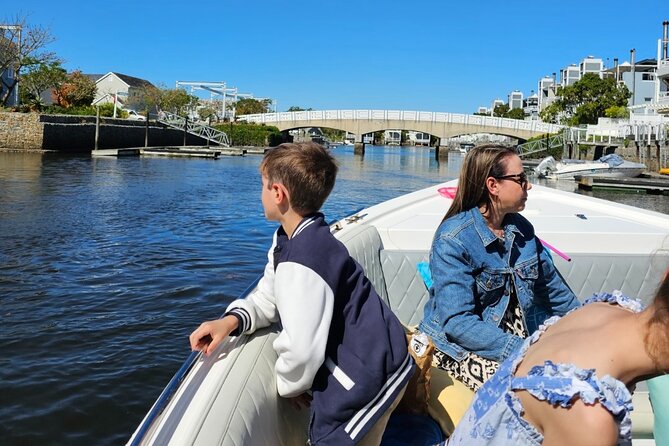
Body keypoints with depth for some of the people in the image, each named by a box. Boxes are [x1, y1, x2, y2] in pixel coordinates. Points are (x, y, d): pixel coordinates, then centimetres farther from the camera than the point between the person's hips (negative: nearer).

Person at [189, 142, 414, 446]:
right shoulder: (288, 239, 5)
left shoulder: (301, 261, -29)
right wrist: (232, 321, -9)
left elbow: (302, 348, -28)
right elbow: (269, 299, 11)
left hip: (368, 379, -10)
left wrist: (289, 384, -7)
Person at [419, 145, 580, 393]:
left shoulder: (522, 228, 6)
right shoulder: (452, 240, -16)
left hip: (523, 334, 7)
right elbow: (457, 321, -23)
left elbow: (554, 289, 18)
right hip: (460, 347, -6)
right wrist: (522, 353, -30)